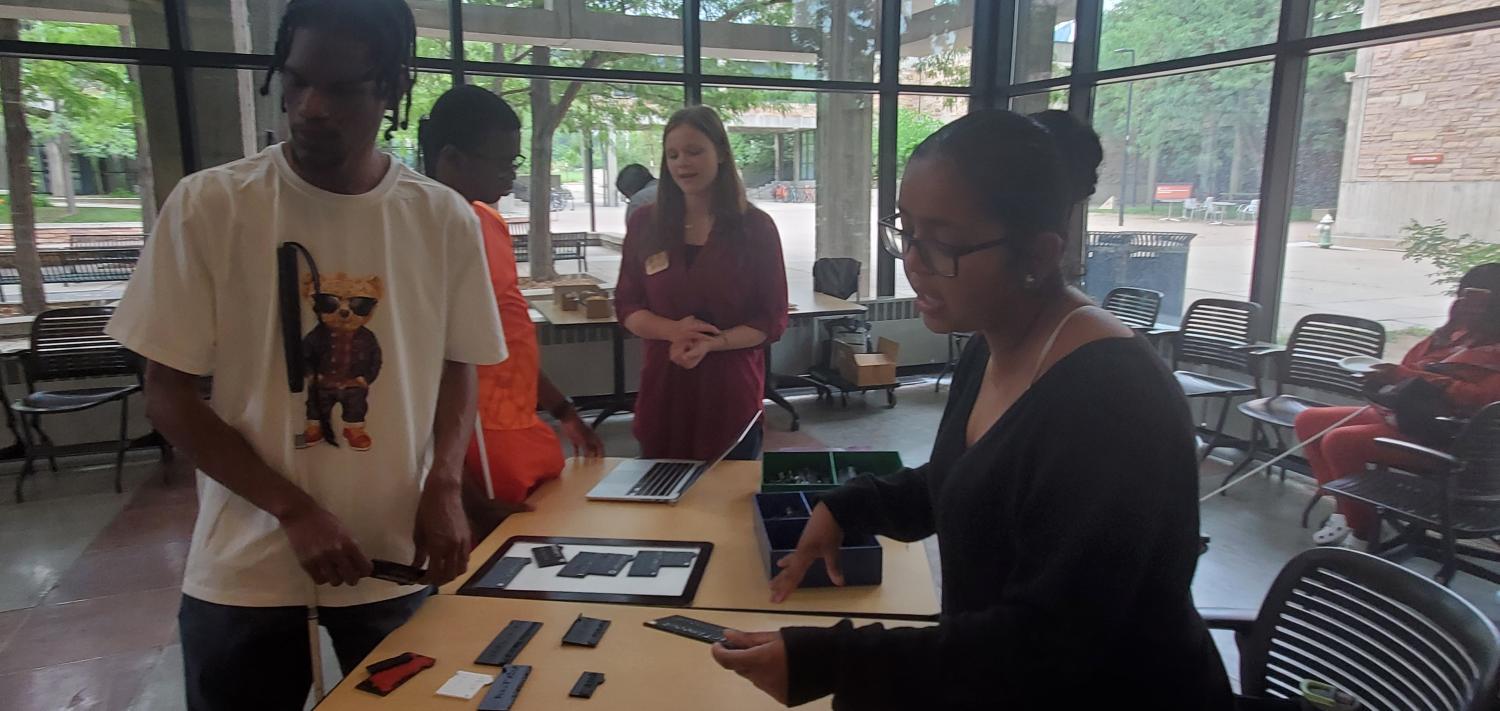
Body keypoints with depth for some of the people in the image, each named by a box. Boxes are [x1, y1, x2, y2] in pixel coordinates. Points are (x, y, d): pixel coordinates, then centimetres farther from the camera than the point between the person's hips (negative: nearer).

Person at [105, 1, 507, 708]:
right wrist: (295, 510, -15)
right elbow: (167, 393, -5)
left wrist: (443, 486, -10)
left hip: (396, 559, 2)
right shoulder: (207, 205, -9)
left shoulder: (444, 219, -5)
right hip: (247, 567, -1)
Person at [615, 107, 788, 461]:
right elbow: (627, 306, 5)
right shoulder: (645, 224, 3)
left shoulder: (755, 227, -4)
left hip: (732, 390, -2)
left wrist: (711, 344, -19)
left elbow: (772, 320, -4)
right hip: (663, 387, 2)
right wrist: (673, 330, -15)